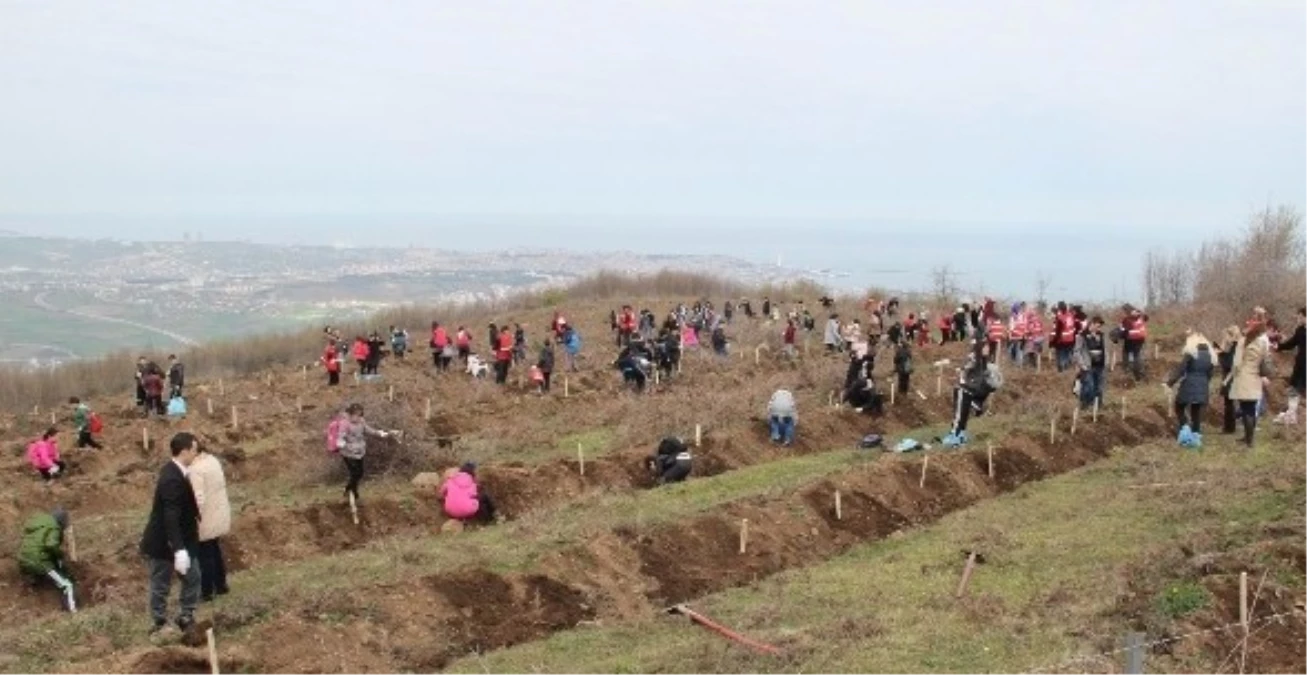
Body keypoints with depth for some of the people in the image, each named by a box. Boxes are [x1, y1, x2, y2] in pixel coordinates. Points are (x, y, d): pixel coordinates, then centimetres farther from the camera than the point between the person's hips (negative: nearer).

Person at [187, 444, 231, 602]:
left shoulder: (195, 470, -25)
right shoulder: (214, 461, 2)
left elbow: (198, 499, -28)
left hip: (206, 519, -8)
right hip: (219, 515, 8)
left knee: (204, 555, 6)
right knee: (216, 552, 22)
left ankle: (206, 592, 16)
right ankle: (221, 586, 32)